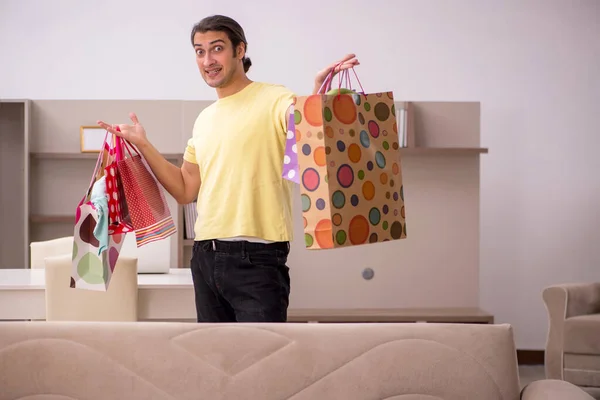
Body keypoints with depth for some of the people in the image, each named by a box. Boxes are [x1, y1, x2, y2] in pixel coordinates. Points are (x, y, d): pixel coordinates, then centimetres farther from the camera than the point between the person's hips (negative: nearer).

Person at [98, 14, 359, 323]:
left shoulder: (273, 99, -7)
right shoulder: (204, 119, 15)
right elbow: (185, 191, 18)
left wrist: (317, 95, -48)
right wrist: (141, 144, 13)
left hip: (256, 259, -8)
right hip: (205, 256, 8)